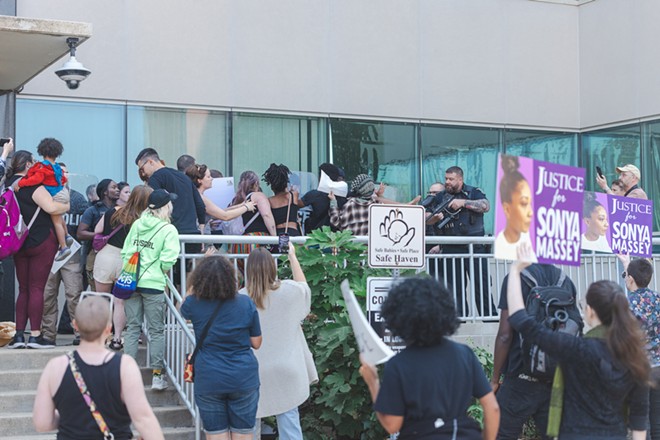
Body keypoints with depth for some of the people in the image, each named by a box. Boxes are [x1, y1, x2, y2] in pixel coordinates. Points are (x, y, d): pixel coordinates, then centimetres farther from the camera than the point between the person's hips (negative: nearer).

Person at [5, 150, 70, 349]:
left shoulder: (9, 184, 9)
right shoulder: (32, 185, -14)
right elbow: (52, 207, -22)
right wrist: (68, 206, -7)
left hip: (19, 243, 7)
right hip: (41, 241, -7)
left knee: (23, 289, 12)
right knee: (37, 288, -4)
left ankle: (19, 334, 7)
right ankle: (35, 336, -5)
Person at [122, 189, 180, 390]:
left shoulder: (137, 224, 6)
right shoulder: (168, 230, -9)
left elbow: (125, 252, 7)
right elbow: (167, 261, -16)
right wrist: (162, 271, 5)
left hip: (131, 282, 4)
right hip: (153, 284, -4)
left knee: (132, 328, 12)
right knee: (157, 331, 5)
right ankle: (157, 375, 6)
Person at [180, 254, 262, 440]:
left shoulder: (194, 304, -7)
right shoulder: (246, 304, -7)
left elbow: (183, 308, 20)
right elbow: (256, 343, 1)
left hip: (208, 381, 0)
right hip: (244, 379, 0)